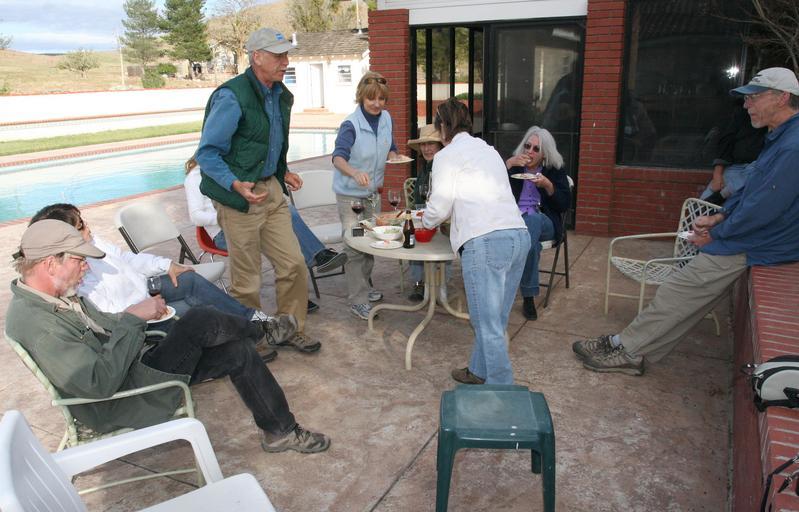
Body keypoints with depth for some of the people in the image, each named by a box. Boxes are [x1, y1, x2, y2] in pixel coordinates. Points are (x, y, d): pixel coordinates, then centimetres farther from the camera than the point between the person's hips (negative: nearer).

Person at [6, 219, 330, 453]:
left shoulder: (57, 295, 5)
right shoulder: (36, 323, -26)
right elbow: (100, 384, -32)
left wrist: (136, 315, -4)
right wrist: (132, 319, -26)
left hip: (128, 370, 10)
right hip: (120, 405, -9)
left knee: (239, 352, 0)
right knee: (200, 321, -21)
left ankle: (281, 432, 14)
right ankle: (264, 332, 12)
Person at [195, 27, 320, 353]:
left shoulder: (281, 96, 9)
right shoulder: (232, 97, -17)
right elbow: (207, 153, -17)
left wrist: (283, 173, 13)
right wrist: (236, 184, -29)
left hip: (271, 189, 8)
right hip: (240, 196, -7)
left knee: (293, 264, 9)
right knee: (246, 280, 5)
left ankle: (291, 329, 28)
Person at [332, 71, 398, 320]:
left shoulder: (386, 118, -2)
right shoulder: (351, 125, -23)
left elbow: (390, 148, 12)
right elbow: (338, 157, -37)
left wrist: (394, 156, -12)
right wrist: (355, 173, -57)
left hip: (373, 192, 7)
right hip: (350, 194, -7)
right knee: (355, 246, -7)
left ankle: (363, 287, 34)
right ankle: (357, 300, 0)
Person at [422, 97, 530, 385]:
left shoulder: (447, 156, 3)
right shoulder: (488, 150, 26)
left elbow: (439, 207, 4)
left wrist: (426, 221, 26)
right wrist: (449, 215, 42)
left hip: (485, 241, -8)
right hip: (519, 235, 8)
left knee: (488, 325, -1)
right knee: (495, 318, 16)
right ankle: (479, 372, 30)